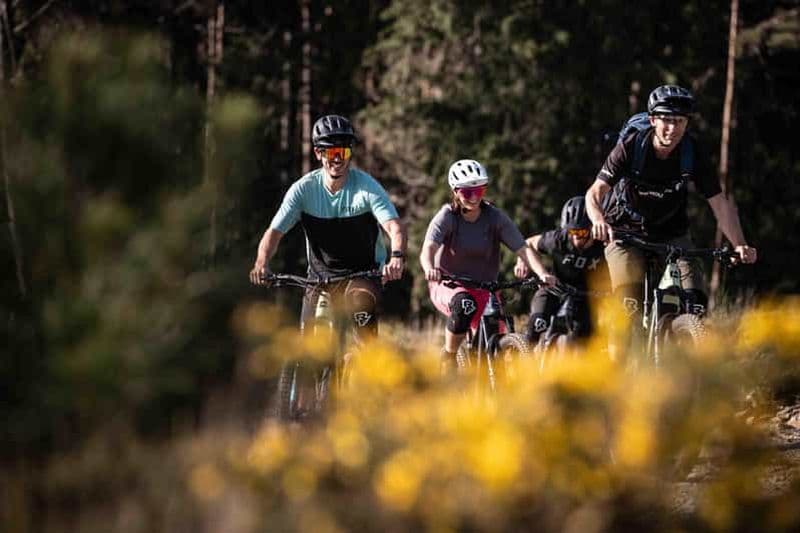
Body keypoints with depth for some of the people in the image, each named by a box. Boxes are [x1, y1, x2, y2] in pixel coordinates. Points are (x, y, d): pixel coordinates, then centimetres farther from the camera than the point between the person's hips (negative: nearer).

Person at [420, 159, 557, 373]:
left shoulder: (495, 217, -7)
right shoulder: (447, 217, -13)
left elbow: (523, 249, -15)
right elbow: (428, 248, -29)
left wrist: (543, 274, -34)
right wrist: (429, 269, -52)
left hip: (484, 289, 3)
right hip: (448, 286, -3)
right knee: (464, 304, -37)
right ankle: (448, 356, -17)